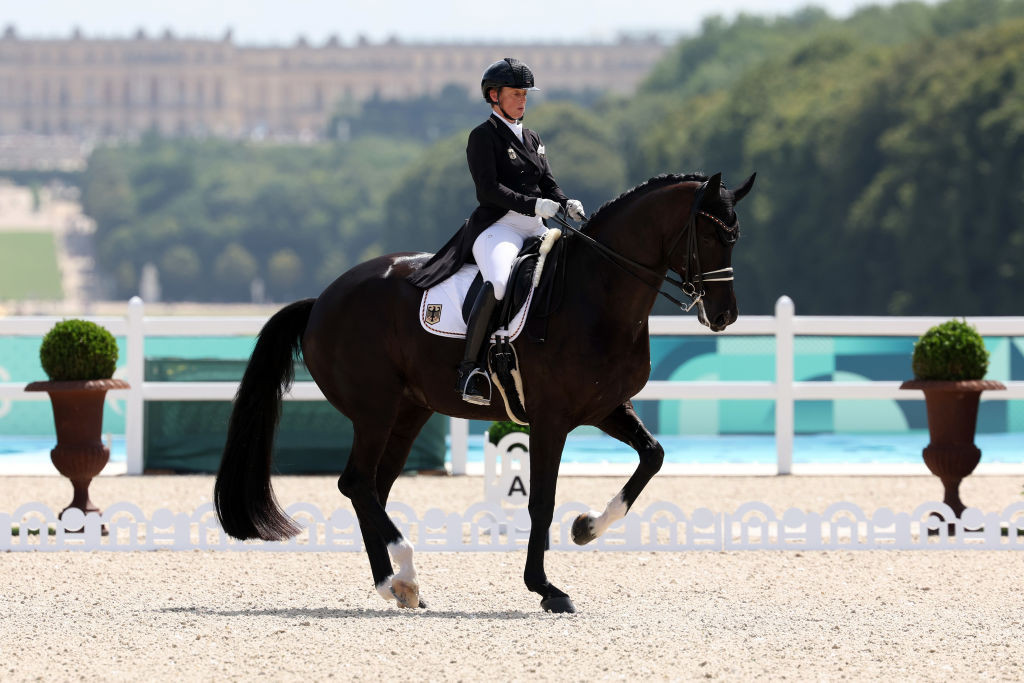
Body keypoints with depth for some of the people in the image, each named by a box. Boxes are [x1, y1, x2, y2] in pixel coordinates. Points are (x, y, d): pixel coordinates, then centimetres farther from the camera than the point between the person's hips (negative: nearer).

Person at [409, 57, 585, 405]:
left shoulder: (532, 139, 22)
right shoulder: (483, 136, -1)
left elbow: (549, 185, 19)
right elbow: (489, 189, -12)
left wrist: (567, 204, -4)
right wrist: (532, 204, -22)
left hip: (534, 231, 8)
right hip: (497, 226, -8)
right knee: (499, 282, -35)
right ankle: (469, 368, -35)